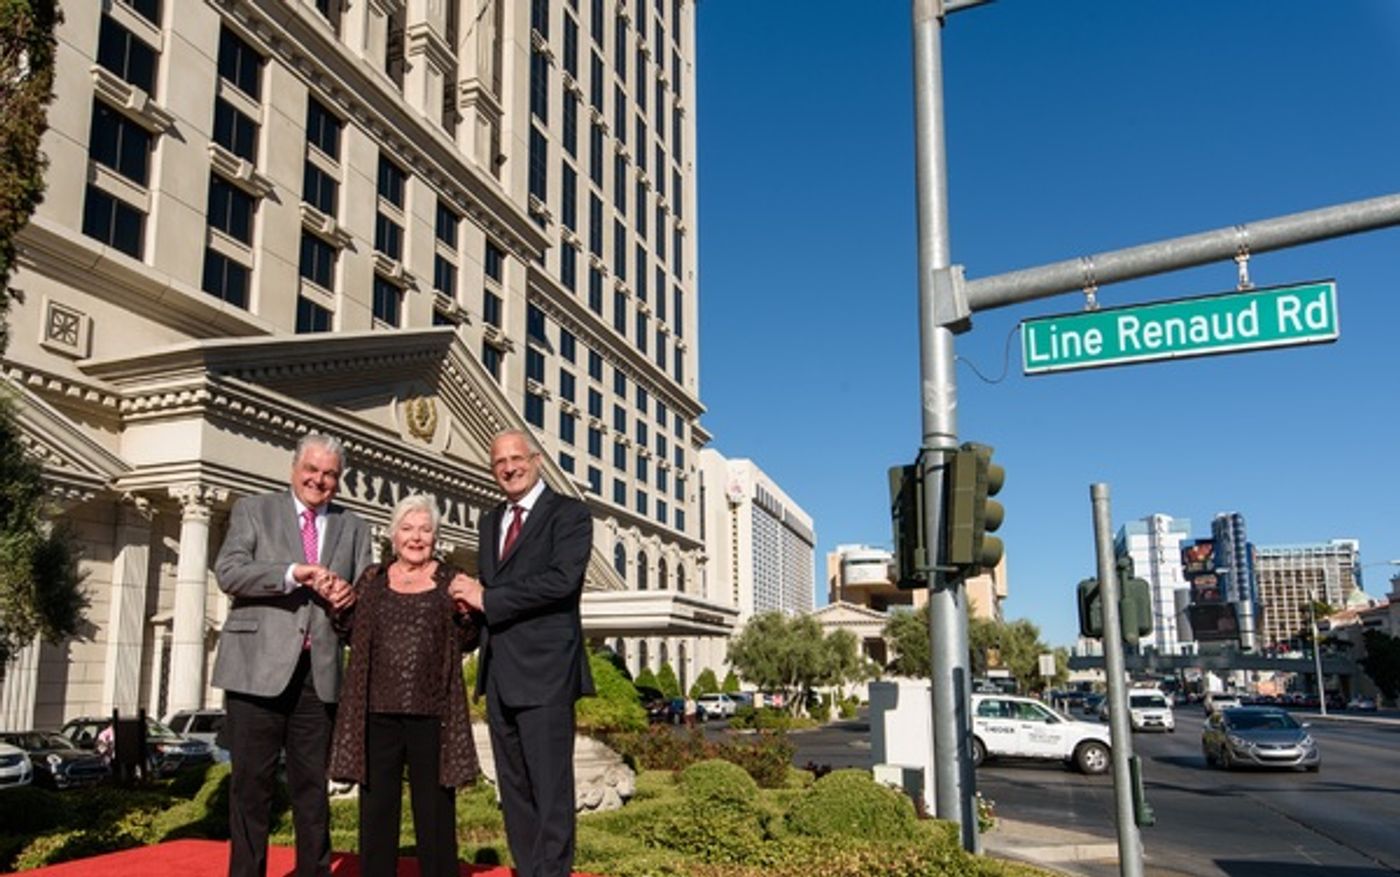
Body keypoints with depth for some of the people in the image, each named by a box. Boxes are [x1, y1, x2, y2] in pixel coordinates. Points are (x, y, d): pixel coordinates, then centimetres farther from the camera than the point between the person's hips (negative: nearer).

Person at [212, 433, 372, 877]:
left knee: (313, 785, 10)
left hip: (319, 672, 3)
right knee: (252, 783, 4)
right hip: (259, 667, -2)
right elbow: (228, 571, -8)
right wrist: (295, 572, -20)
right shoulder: (253, 510, 5)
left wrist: (350, 596, -13)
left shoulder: (353, 528, 14)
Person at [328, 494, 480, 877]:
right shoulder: (372, 579, 11)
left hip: (431, 712, -1)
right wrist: (340, 607, -6)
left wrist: (468, 612, -13)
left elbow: (466, 642, 6)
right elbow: (353, 634, 12)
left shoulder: (449, 580, 7)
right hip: (377, 710, 2)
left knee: (434, 808, 5)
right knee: (377, 804, 9)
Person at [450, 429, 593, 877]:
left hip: (544, 671, -7)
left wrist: (487, 598, -14)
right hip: (499, 672, 7)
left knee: (551, 788, -4)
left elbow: (562, 579, -17)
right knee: (514, 789, 12)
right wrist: (472, 597, -3)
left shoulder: (569, 514, -3)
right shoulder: (490, 521, 19)